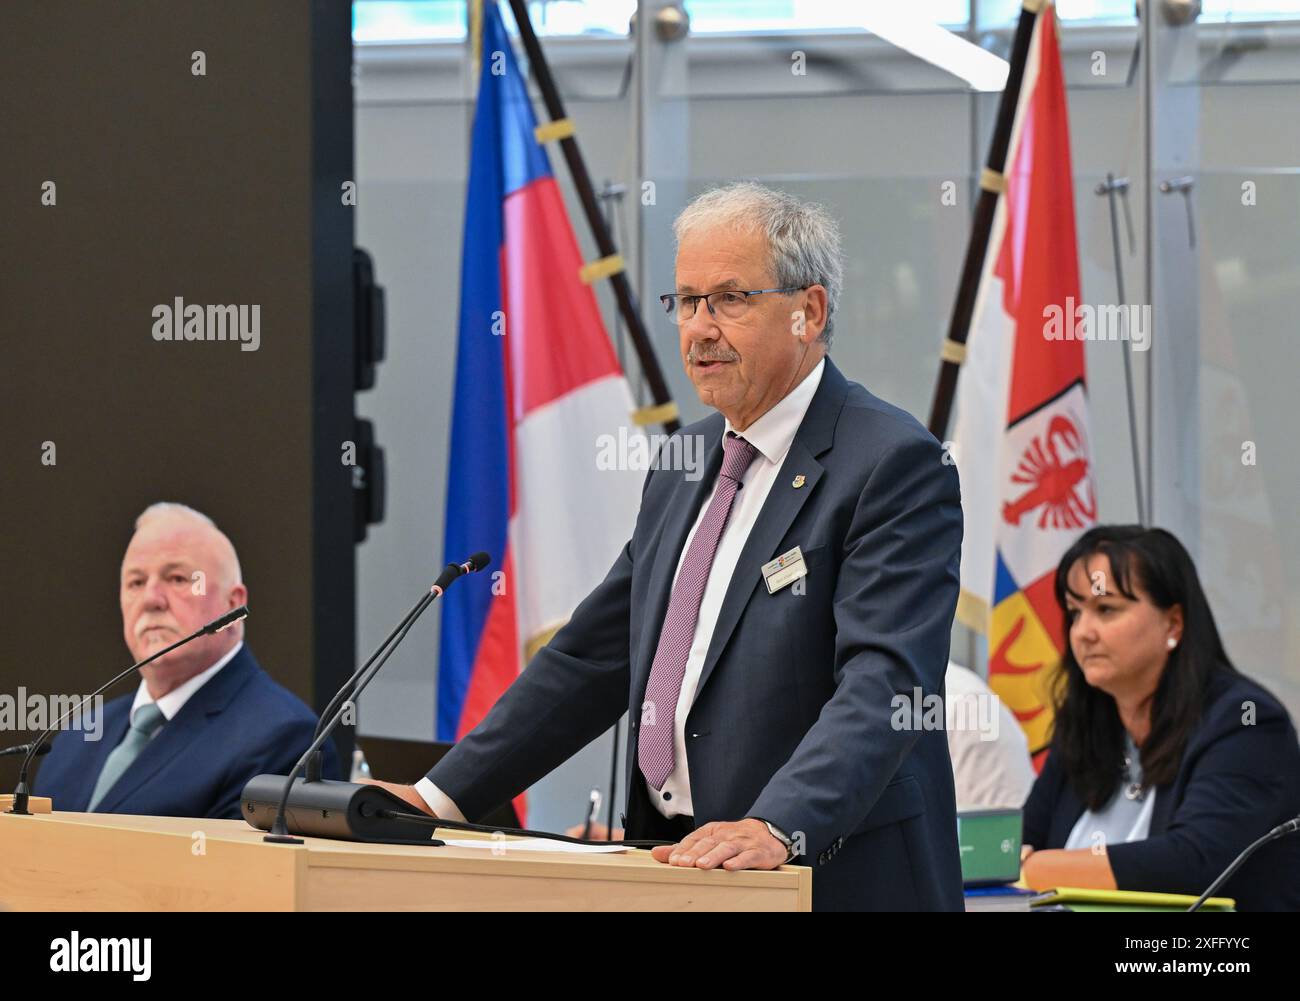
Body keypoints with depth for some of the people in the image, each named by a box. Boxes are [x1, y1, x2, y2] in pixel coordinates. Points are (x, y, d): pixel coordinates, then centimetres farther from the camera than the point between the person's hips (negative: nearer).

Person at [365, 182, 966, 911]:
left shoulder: (895, 463, -10)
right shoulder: (688, 463, 15)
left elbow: (883, 680, -22)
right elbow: (594, 656, 18)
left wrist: (778, 826, -34)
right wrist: (443, 797, 11)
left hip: (836, 879, -7)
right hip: (677, 867, 7)